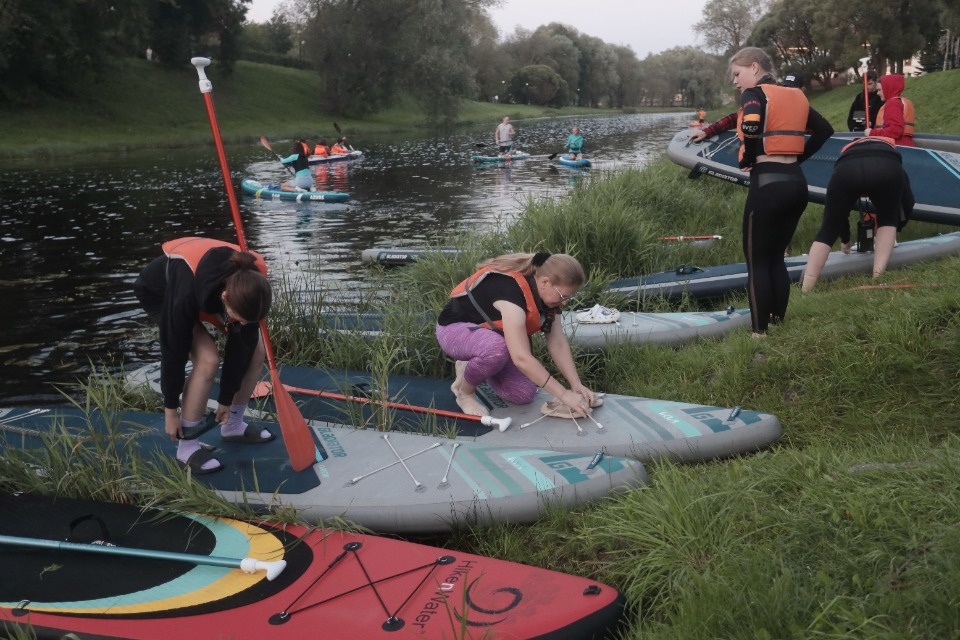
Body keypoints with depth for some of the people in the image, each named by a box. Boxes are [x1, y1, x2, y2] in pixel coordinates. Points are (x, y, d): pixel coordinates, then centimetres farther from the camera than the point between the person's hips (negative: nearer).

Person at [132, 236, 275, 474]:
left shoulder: (249, 286, -32)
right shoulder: (187, 292, -45)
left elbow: (240, 345, -21)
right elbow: (173, 351, -32)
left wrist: (226, 400, -12)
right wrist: (171, 410, -20)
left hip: (207, 293, 5)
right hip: (160, 293, -5)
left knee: (255, 350, -5)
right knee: (208, 359, -26)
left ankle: (233, 425, 14)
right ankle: (187, 447, -12)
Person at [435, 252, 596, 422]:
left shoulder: (545, 292, -12)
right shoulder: (511, 292, -37)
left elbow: (558, 342, -8)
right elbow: (522, 358, -42)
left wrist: (576, 385, -18)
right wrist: (564, 395, -39)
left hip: (491, 333, 8)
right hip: (455, 329, -8)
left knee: (524, 394, -8)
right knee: (497, 348, -40)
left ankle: (470, 366, 17)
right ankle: (465, 393, -9)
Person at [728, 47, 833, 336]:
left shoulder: (754, 94, -7)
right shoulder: (794, 96, 14)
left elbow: (751, 128, -27)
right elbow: (825, 129, 19)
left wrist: (747, 160, -10)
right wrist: (798, 155, 16)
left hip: (768, 184, -7)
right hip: (796, 183, 7)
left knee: (757, 261, 2)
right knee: (776, 257, 17)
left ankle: (761, 333, 2)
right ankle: (779, 324, 20)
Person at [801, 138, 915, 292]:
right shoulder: (890, 149, 45)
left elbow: (838, 212, 47)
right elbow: (908, 203, 42)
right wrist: (896, 228, 56)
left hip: (847, 168, 1)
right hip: (886, 168, 0)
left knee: (827, 230, 11)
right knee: (888, 220, 25)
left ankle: (804, 290, 2)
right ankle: (877, 278, 10)